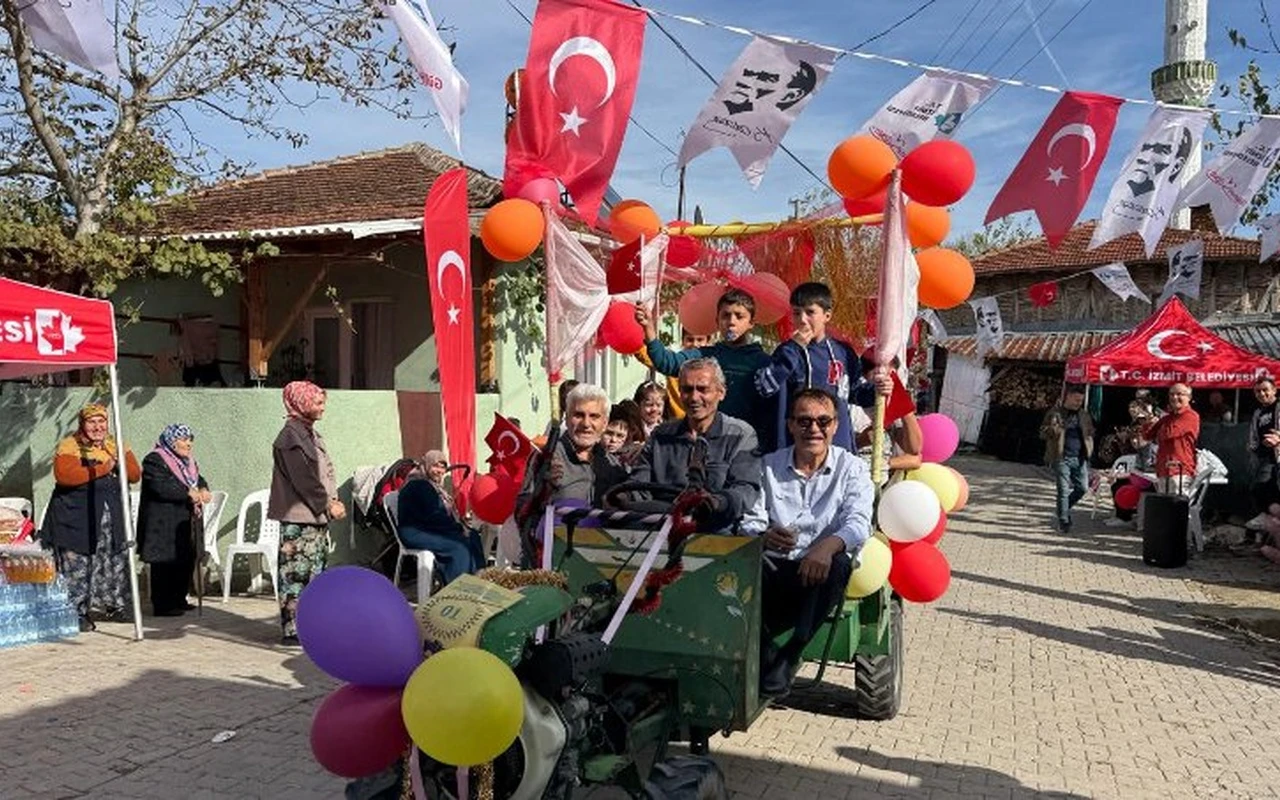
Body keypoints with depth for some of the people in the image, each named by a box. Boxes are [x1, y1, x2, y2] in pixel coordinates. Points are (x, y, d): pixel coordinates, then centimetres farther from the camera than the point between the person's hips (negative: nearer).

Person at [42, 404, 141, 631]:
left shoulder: (116, 445, 12)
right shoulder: (69, 446, -6)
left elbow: (135, 475, 5)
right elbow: (64, 476, -23)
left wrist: (119, 463, -15)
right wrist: (102, 469, -21)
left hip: (112, 517, 5)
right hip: (77, 518, -5)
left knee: (116, 562, 9)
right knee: (77, 566, -5)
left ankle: (116, 606, 23)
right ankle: (78, 613, 6)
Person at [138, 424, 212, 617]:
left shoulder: (188, 461, 19)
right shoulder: (154, 460, -10)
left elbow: (199, 480, 19)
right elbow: (160, 487, -22)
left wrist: (203, 490, -4)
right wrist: (188, 492, -23)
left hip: (186, 523, 9)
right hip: (164, 525, -9)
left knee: (187, 562, 10)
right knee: (165, 565, -6)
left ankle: (178, 599, 21)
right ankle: (163, 605, 1)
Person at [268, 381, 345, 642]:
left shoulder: (310, 433, 17)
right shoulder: (291, 436, -12)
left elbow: (325, 472, 18)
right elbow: (303, 478, -17)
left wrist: (333, 500, 5)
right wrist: (327, 504, -13)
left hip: (317, 515, 10)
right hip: (299, 517, -10)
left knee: (317, 571, 12)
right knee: (297, 572, -5)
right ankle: (293, 629, 0)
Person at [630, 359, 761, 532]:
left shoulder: (741, 435, 6)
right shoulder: (662, 435, 18)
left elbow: (746, 489, -6)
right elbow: (638, 483, 13)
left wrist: (717, 502, -29)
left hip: (717, 533, -2)